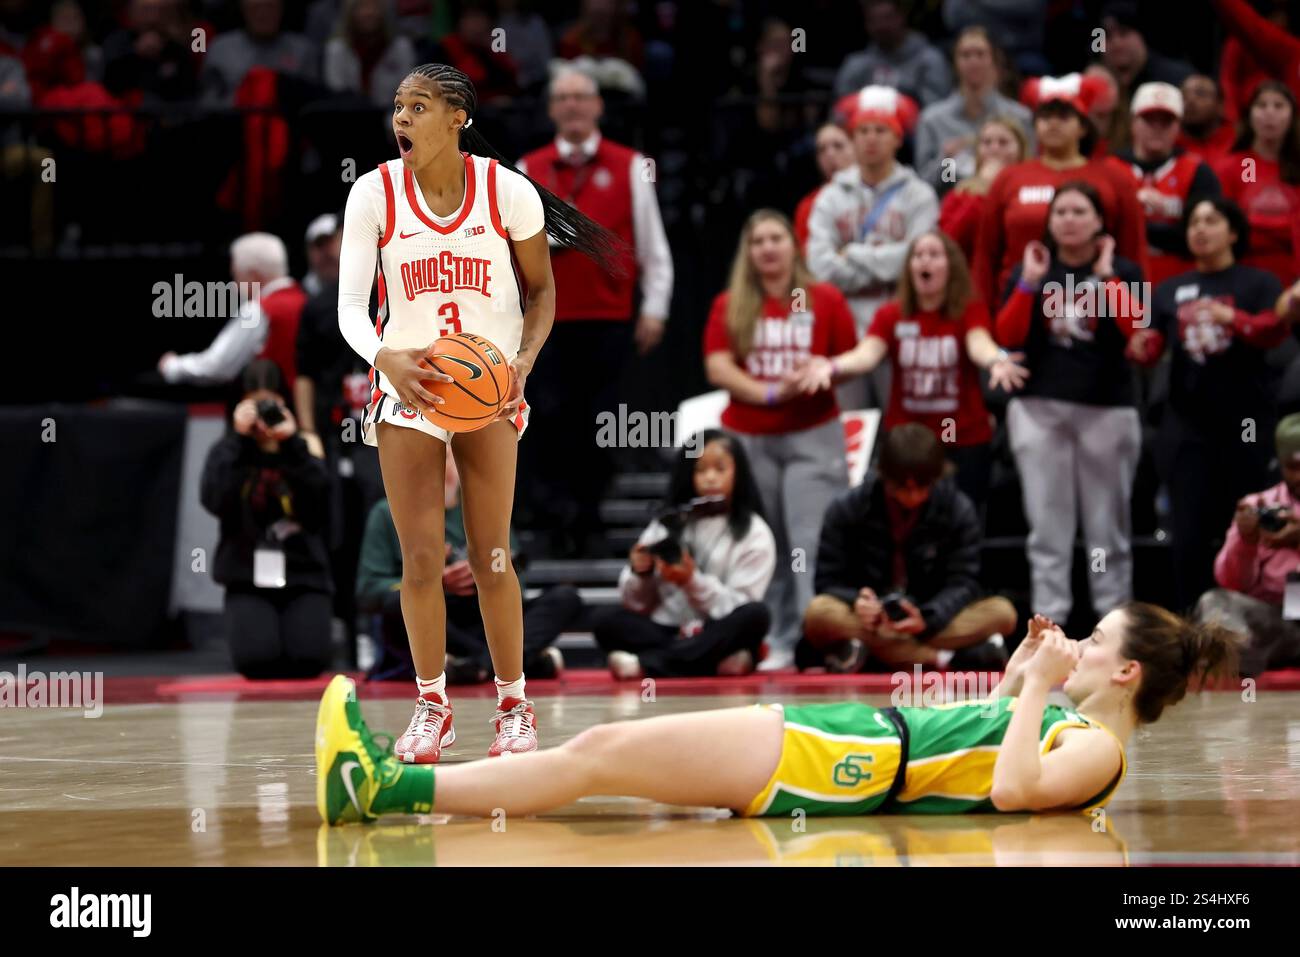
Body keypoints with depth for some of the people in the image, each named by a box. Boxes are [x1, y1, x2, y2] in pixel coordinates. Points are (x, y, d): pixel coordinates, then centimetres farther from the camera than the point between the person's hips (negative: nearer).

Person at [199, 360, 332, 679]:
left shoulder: (302, 450, 5)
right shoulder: (228, 451, 4)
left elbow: (318, 499, -12)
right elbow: (215, 500, -15)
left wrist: (291, 443, -18)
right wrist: (239, 439, -16)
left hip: (303, 572, 1)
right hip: (248, 577, -1)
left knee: (308, 660, -22)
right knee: (258, 661, -24)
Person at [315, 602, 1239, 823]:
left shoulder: (1098, 750, -7)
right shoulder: (1073, 722, 20)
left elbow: (1014, 788, -26)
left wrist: (1036, 688, -14)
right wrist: (1022, 674, 23)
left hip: (834, 773, -9)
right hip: (859, 741, 9)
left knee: (599, 754, -12)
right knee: (601, 749, 3)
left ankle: (384, 790, -12)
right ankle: (386, 781, 1)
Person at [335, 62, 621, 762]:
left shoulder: (508, 192, -9)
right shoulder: (375, 193, -9)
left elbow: (541, 289, 4)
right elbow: (350, 304, -13)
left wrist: (525, 359, -13)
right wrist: (384, 357, -34)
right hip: (406, 387, 1)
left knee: (490, 559, 1)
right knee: (420, 559, 0)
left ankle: (514, 706, 15)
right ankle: (431, 707, 15)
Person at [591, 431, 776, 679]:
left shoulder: (754, 534, 5)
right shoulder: (667, 524, 13)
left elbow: (740, 611, -6)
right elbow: (637, 604, 10)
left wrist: (692, 581, -20)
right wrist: (641, 575, -11)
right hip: (665, 633, 2)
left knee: (756, 615, -32)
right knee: (603, 619, -22)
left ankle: (647, 664, -37)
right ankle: (716, 662, -33)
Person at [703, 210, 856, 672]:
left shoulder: (826, 300, 4)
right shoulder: (729, 307, 7)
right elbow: (717, 368, -3)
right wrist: (770, 393, -15)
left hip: (813, 435, -2)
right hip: (748, 438, 2)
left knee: (813, 543, -12)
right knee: (765, 548, 3)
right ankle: (779, 644, 9)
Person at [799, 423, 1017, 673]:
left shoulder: (958, 510, -2)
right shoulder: (846, 509, -4)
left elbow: (963, 584, -6)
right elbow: (828, 584, -4)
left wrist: (927, 618, -26)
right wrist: (857, 602, -28)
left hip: (930, 623, 1)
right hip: (870, 623, -1)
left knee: (1002, 612, -25)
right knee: (820, 613, -35)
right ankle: (951, 657, -33)